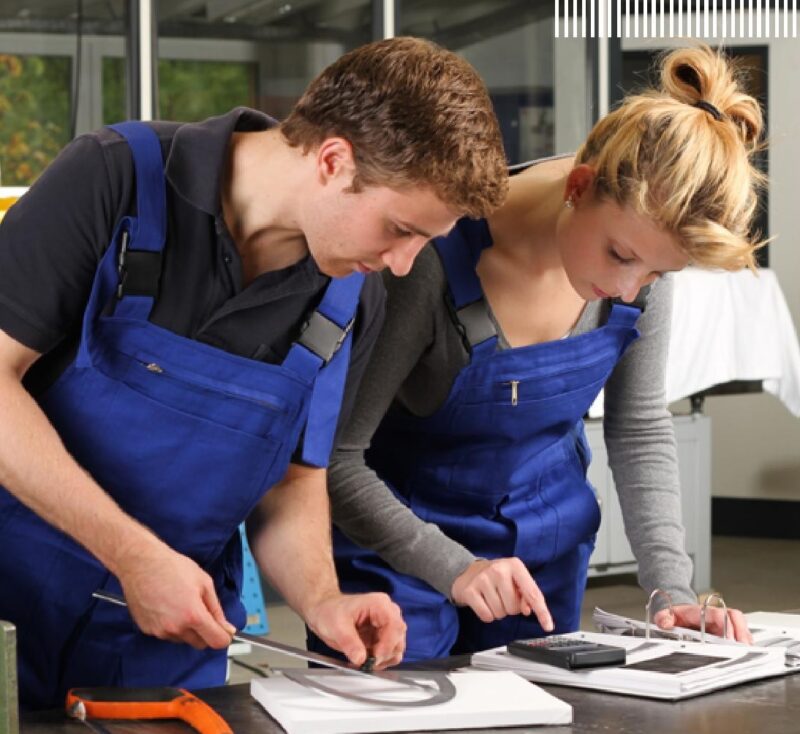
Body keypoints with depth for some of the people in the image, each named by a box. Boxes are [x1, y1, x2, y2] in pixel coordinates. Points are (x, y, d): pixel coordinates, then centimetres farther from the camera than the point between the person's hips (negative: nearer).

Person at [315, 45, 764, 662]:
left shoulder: (646, 250, -16)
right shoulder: (438, 258, -33)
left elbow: (640, 429, -3)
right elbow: (335, 456, -26)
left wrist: (672, 588, -14)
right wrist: (451, 568, -35)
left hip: (544, 533, 5)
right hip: (399, 535, -5)